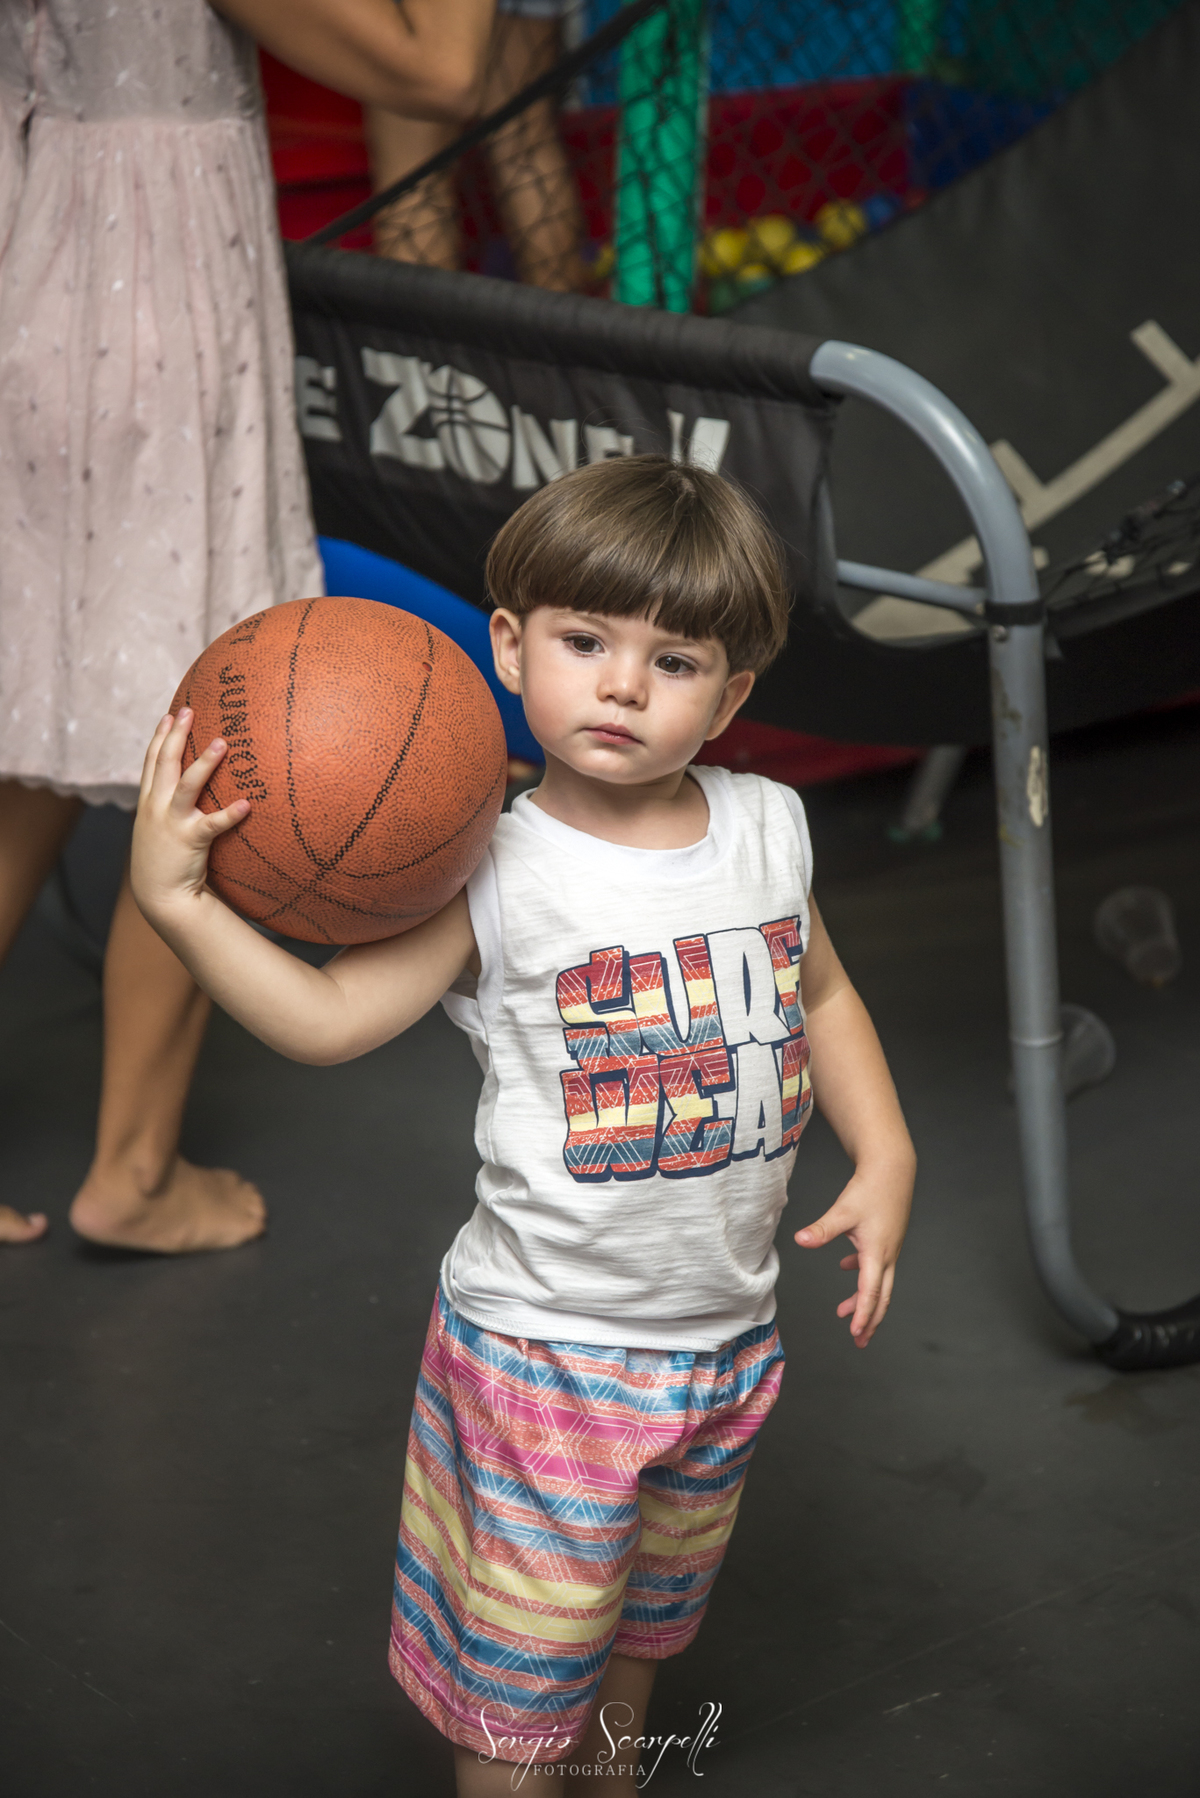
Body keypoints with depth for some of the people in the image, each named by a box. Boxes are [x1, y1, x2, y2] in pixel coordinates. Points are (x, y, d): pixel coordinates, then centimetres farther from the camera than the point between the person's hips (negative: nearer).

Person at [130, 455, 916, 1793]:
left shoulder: (768, 829, -3)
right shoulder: (497, 876, -19)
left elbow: (823, 995, 14)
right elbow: (327, 1016, -25)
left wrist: (884, 1158, 5)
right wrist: (177, 900, -37)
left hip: (723, 1340, 5)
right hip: (542, 1350, -5)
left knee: (643, 1629, 27)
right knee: (519, 1678, 8)